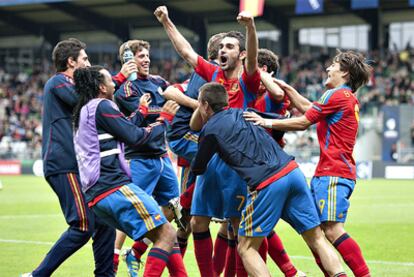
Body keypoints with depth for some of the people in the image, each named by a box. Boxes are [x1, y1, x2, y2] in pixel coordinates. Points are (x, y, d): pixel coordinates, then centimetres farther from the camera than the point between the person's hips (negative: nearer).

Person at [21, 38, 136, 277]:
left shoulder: (69, 85, 24)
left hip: (78, 165, 10)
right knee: (83, 227, -16)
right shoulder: (57, 82, -6)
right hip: (64, 166, -10)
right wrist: (120, 78, -14)